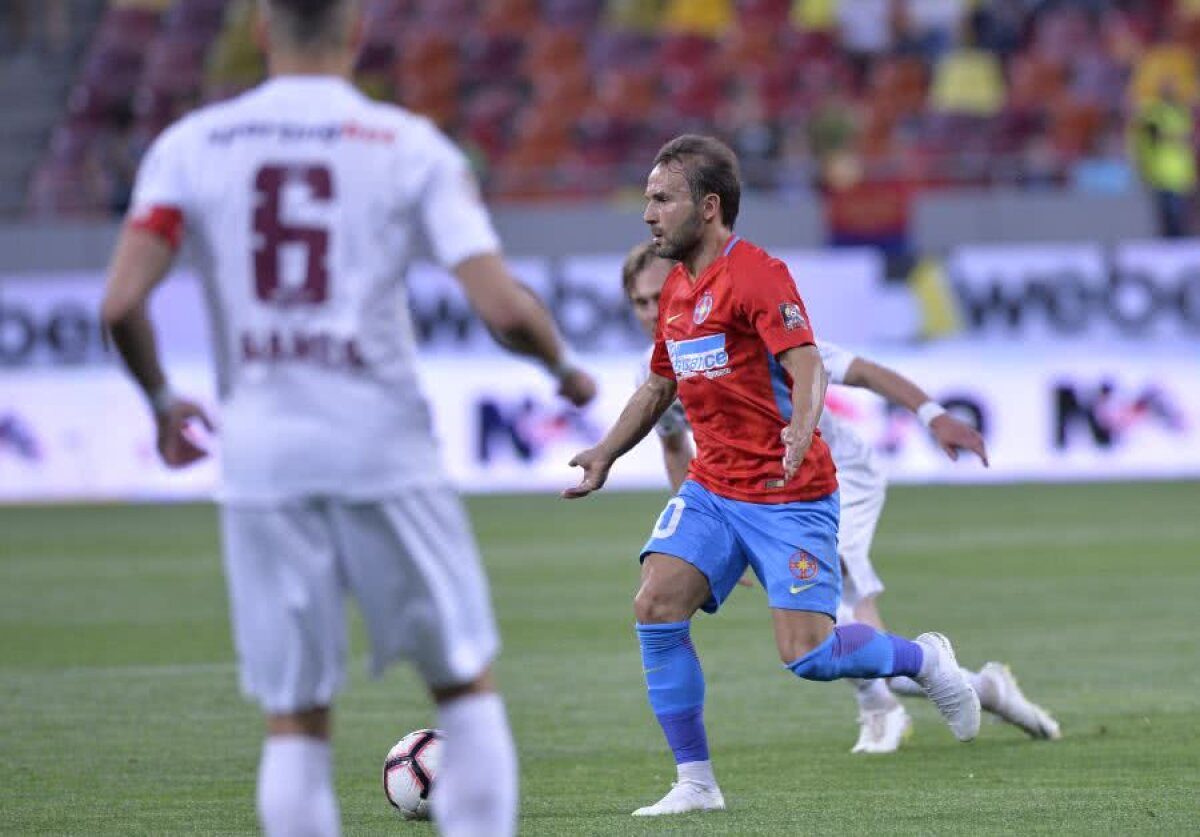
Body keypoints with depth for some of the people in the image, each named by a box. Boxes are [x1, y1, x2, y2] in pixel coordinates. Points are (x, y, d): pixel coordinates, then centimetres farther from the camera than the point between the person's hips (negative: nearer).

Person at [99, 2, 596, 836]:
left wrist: (162, 401, 13)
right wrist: (565, 368, 11)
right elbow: (505, 309, -10)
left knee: (296, 720, 8)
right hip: (383, 448, -2)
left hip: (261, 456, 2)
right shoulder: (411, 147, -2)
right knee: (465, 680, 13)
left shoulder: (189, 147, 3)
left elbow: (122, 305, -6)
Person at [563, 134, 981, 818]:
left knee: (806, 654, -13)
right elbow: (660, 386, 27)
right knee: (656, 607, -11)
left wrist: (801, 428, -45)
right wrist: (605, 455, 18)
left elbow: (807, 364, -26)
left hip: (790, 497, -7)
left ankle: (924, 659, 18)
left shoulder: (757, 274, -14)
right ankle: (696, 782, -3)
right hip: (711, 489, 8)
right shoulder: (677, 288, 12)